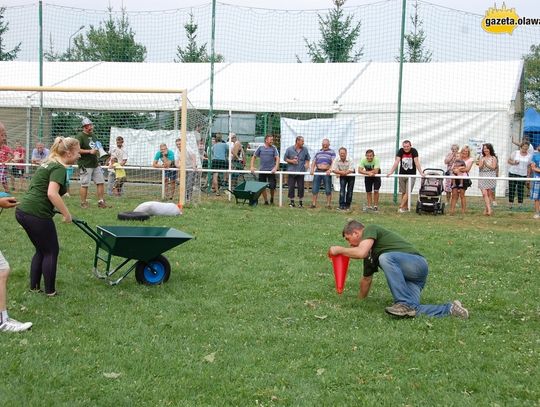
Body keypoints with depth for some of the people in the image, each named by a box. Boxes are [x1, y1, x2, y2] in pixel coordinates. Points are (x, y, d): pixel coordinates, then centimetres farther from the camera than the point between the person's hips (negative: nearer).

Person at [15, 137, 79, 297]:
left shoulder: (48, 163, 17)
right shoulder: (59, 168, -12)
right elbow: (52, 194, -25)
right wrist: (67, 214, -17)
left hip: (23, 210, 9)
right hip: (37, 214, -9)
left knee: (41, 250, 21)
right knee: (51, 251, 7)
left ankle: (34, 286, 26)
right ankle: (50, 291, 14)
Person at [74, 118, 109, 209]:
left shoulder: (93, 135, 16)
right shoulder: (80, 136, -10)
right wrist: (89, 151, -23)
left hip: (95, 164, 8)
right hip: (85, 165, -8)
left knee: (101, 182, 6)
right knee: (84, 184, -3)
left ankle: (101, 202, 13)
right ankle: (83, 203, 7)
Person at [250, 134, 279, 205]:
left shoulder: (274, 148, 0)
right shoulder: (260, 148, 3)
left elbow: (277, 158, -5)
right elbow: (254, 157, 10)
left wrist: (275, 168, -17)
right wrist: (252, 166, 1)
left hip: (271, 171, -2)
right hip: (262, 170, 2)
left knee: (272, 186, -7)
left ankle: (272, 199, 19)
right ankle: (266, 201, 17)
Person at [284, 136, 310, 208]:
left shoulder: (305, 149, 5)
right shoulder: (289, 149, -1)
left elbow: (307, 159, 16)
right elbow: (285, 158, 6)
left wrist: (307, 164, -3)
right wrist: (291, 161, -10)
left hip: (301, 172, 1)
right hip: (292, 171, -1)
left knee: (301, 187, 1)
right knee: (291, 187, 1)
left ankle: (300, 202, 12)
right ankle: (291, 202, 13)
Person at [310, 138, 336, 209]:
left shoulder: (332, 152, 6)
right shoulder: (318, 152, 19)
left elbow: (333, 162, -6)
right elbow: (314, 162, 17)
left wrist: (330, 170, -22)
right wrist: (312, 169, 0)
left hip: (326, 172, -3)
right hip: (317, 171, 3)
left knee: (328, 190, -1)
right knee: (314, 189, 0)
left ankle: (328, 204, 4)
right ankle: (313, 203, 5)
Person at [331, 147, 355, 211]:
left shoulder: (350, 160, -24)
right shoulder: (336, 160, -16)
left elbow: (351, 170, -28)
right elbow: (333, 169, -18)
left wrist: (339, 172, -31)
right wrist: (341, 172, -34)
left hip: (351, 176, -1)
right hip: (342, 177, 1)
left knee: (349, 190, 3)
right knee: (342, 189, -13)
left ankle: (347, 205, 16)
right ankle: (342, 205, -14)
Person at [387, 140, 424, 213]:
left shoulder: (414, 151, -10)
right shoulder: (400, 151, -6)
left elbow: (416, 162, -15)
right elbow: (396, 162, -11)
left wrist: (421, 173, -23)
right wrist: (390, 172, -21)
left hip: (411, 175, -2)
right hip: (402, 174, 2)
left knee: (408, 192, -9)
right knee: (403, 192, 4)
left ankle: (401, 207, -11)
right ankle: (406, 208, 11)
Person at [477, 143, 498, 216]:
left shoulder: (493, 158, 4)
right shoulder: (481, 158, 11)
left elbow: (493, 167, -6)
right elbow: (480, 167, 3)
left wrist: (486, 164, -15)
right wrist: (482, 163, -16)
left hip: (490, 177, -1)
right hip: (482, 177, 1)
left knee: (489, 193, 2)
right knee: (484, 193, -12)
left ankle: (486, 209, 13)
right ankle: (489, 209, -16)